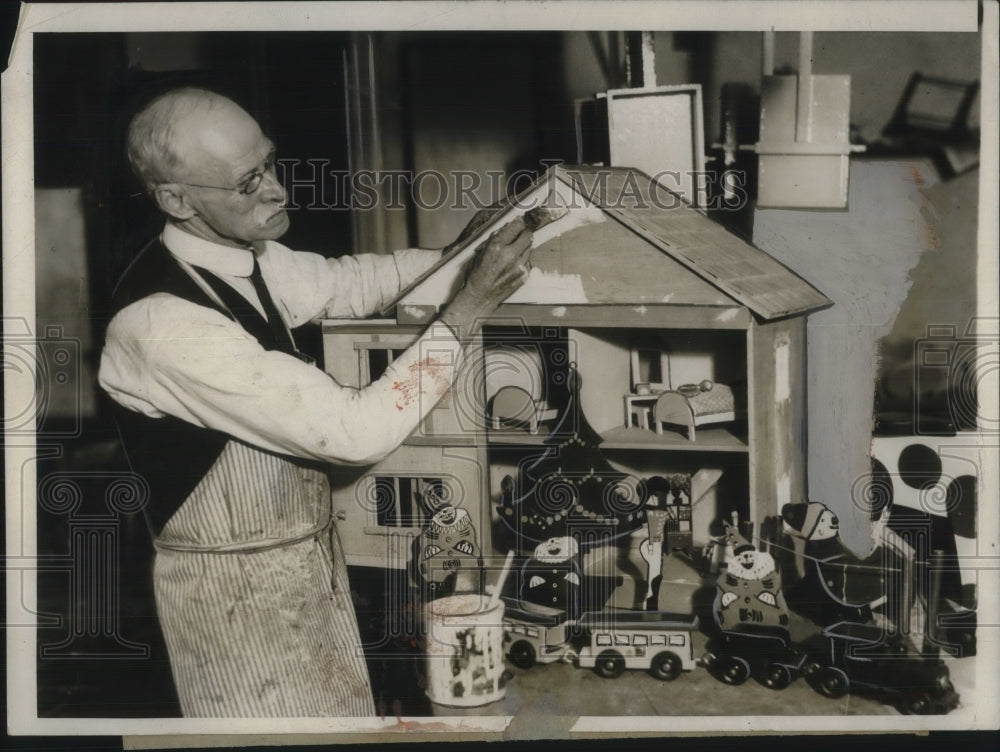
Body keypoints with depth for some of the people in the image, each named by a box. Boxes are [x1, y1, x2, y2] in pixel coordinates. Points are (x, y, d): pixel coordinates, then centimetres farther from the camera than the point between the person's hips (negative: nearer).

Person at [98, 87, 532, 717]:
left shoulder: (243, 259, -6)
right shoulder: (167, 326, -31)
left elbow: (346, 282, 13)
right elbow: (357, 431, -32)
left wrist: (464, 256, -1)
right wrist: (468, 308, -27)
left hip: (307, 555, 8)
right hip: (238, 588, -8)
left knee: (345, 708, 22)